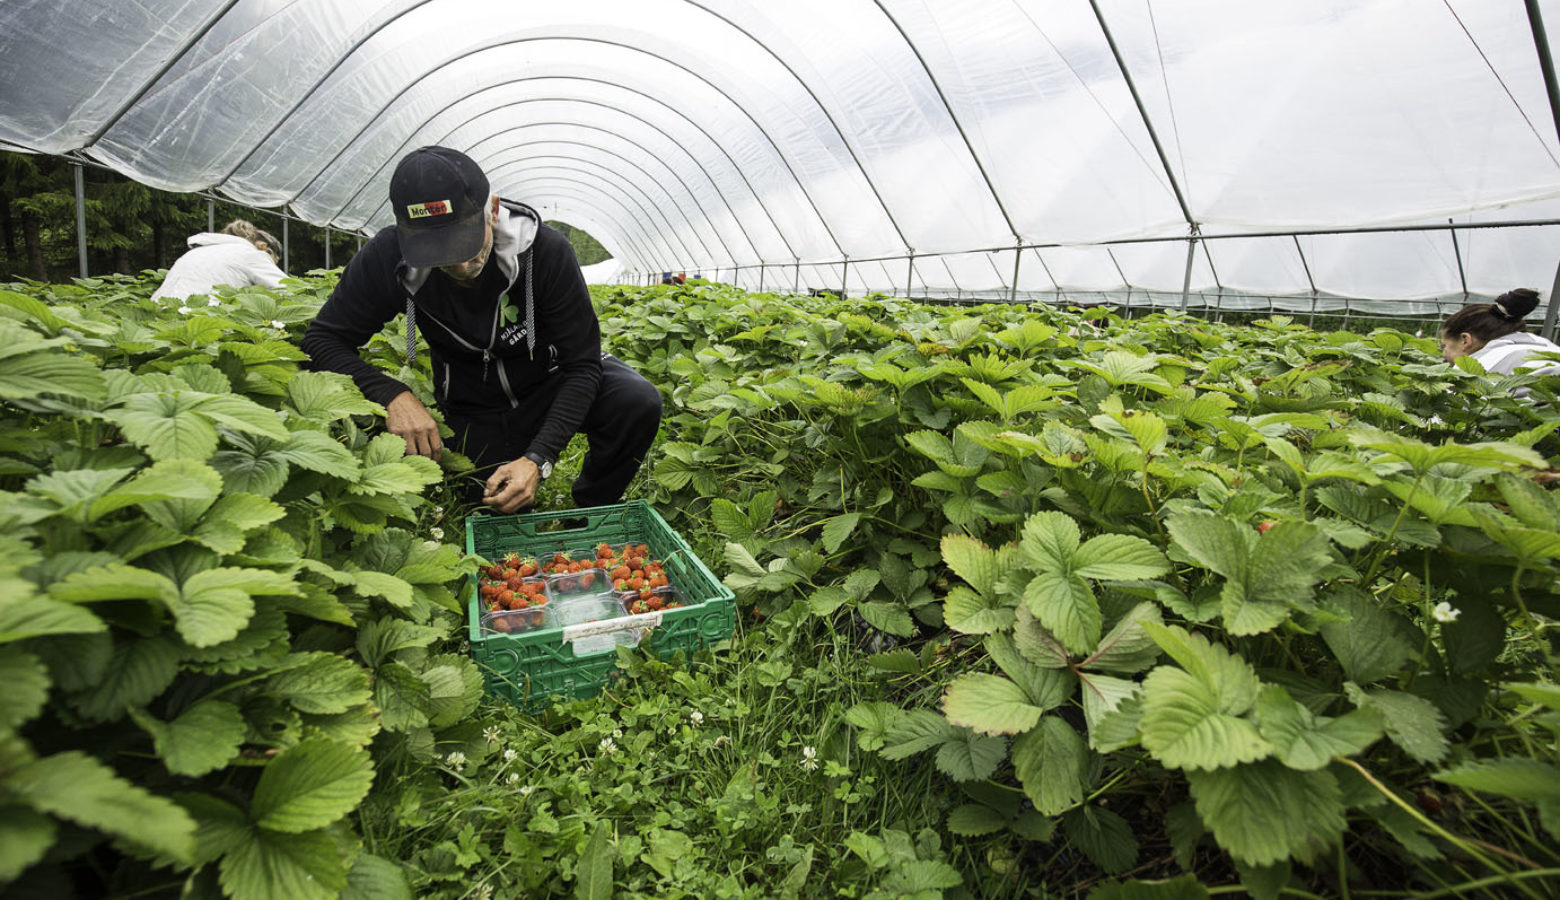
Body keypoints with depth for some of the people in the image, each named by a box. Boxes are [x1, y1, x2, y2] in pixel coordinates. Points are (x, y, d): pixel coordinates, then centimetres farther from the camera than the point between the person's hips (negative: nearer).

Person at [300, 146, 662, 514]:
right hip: (472, 410, 2)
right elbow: (322, 341, -14)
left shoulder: (545, 249, -28)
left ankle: (591, 512, -3)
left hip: (552, 381, -1)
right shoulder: (389, 257, -21)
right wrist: (392, 395, -35)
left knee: (638, 402, -30)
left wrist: (538, 459, -37)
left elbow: (582, 365, -25)